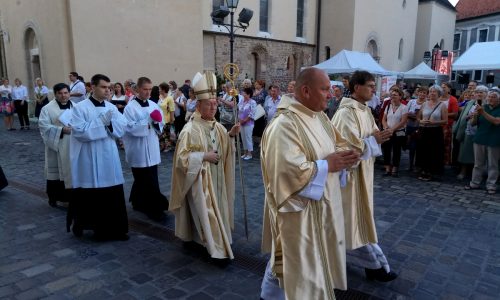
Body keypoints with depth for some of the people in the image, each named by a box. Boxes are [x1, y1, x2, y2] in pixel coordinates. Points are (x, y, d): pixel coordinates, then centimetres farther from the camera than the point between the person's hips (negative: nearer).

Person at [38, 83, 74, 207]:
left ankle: (72, 195, 20)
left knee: (73, 170, 8)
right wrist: (61, 130, -22)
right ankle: (53, 197, 19)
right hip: (56, 146, -3)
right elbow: (43, 126, -11)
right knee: (55, 171, 5)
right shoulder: (47, 108, -4)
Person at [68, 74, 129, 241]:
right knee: (88, 195, 8)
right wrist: (101, 121, -20)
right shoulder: (80, 108, -6)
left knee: (113, 195, 6)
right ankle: (80, 224, 32)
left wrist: (110, 123, -16)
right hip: (89, 160, -4)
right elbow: (80, 131, -17)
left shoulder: (112, 107, 7)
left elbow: (122, 128, 2)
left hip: (109, 159, 4)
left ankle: (113, 229, 18)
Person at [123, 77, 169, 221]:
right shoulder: (130, 107, -9)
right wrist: (148, 121, -19)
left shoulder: (154, 105, 8)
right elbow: (130, 128, -16)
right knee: (150, 183, -2)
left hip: (152, 149, 6)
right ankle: (155, 208, 9)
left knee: (142, 180, 15)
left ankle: (138, 202, 34)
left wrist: (156, 122, -11)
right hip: (138, 151, -6)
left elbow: (160, 128, 10)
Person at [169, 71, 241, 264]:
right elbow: (182, 157, -17)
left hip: (217, 179, 8)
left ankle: (203, 239, 35)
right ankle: (218, 250, 4)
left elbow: (225, 148, 13)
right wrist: (204, 156, -23)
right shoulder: (190, 130, -17)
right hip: (200, 181, -7)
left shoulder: (218, 127, 4)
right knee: (207, 213, -3)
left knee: (217, 209, 16)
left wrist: (231, 135, -5)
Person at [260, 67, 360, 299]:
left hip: (320, 204, 10)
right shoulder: (284, 125, -25)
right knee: (300, 263, 5)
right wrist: (327, 165, -21)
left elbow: (337, 143, 16)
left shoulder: (319, 116, 5)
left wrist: (343, 156, -7)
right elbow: (289, 171, -31)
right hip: (298, 209, -10)